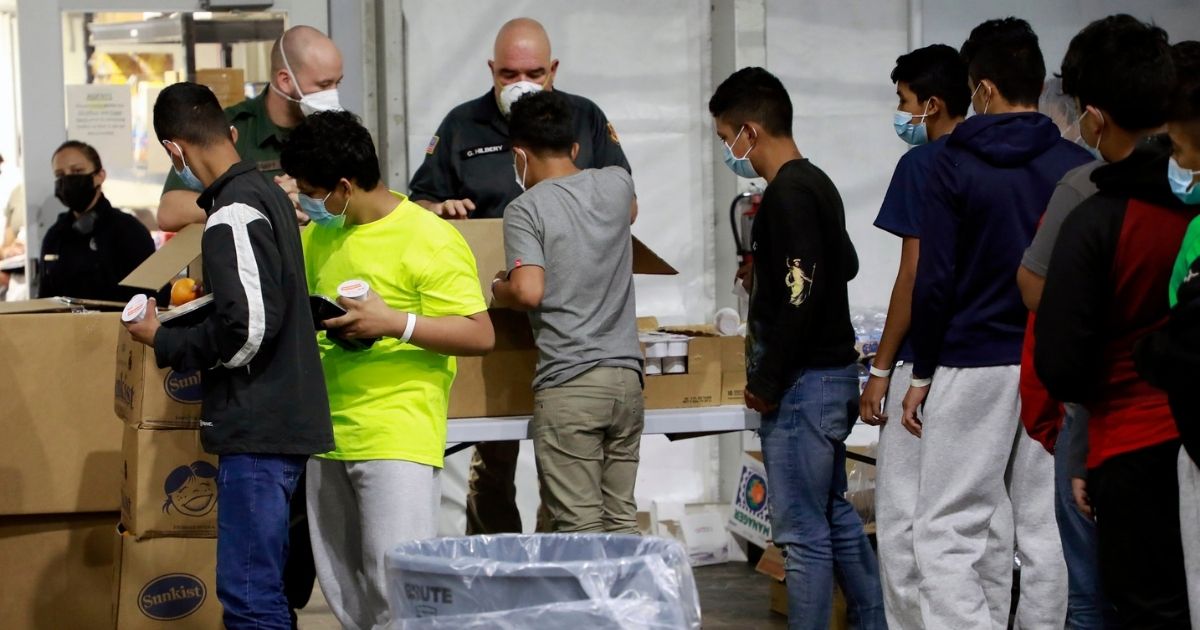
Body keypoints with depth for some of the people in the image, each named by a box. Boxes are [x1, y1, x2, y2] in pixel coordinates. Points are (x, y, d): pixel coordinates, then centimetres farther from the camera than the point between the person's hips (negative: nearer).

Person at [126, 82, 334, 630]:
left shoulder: (233, 214, -16)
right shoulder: (269, 194, 13)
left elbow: (245, 330, -22)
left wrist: (163, 342, -9)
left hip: (258, 426, -10)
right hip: (285, 417, 10)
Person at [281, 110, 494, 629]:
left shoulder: (429, 240, -9)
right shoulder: (319, 235, 14)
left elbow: (480, 335, -13)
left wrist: (395, 322, -23)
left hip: (399, 441, -8)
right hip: (329, 437, 8)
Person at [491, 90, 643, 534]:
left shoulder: (525, 210, -5)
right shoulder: (617, 185, 10)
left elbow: (529, 292, -15)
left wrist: (499, 289, 6)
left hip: (568, 385, -5)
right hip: (626, 375, 5)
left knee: (579, 526, -4)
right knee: (621, 521, 10)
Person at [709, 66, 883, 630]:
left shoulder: (787, 195, -18)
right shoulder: (816, 184, 13)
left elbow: (801, 296, -23)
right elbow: (845, 264, 26)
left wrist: (765, 382, -17)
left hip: (803, 383, -10)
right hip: (834, 372, 10)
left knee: (803, 532, -5)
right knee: (836, 517, 17)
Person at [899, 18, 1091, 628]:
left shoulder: (955, 166, -5)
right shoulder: (1078, 168, 5)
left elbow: (934, 282, -7)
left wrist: (922, 373, 1)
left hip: (974, 366, -4)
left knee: (949, 531, -2)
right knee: (1045, 529, 9)